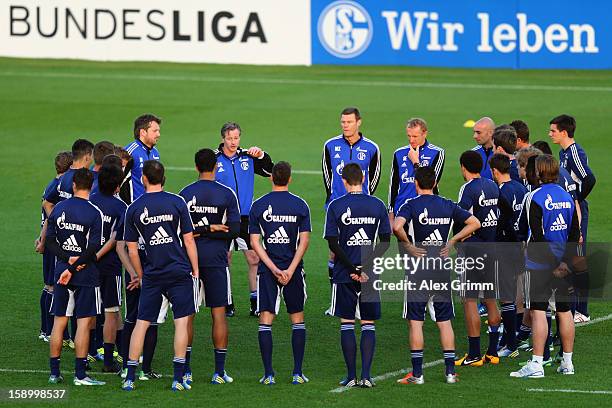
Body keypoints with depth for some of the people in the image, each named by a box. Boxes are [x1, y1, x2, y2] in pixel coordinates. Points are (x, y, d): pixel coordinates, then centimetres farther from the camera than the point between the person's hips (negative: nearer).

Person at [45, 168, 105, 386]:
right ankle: (80, 374, -3)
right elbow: (94, 247, -15)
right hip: (86, 275, -4)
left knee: (59, 321, 10)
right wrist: (74, 267, -11)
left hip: (61, 271, 4)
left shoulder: (58, 209, 3)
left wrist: (68, 259, -6)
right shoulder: (94, 213, -10)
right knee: (84, 323, -1)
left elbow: (50, 241, 2)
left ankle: (54, 372, 13)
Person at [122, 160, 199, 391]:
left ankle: (130, 378, 4)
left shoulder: (134, 209, 1)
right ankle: (178, 379, -2)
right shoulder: (177, 202, -3)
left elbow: (132, 250, 4)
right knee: (181, 322, 2)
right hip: (180, 272, -1)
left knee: (142, 323, 6)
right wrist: (195, 270, 7)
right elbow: (188, 240, -2)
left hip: (152, 275, 1)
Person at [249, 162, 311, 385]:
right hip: (293, 268, 1)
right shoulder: (300, 205, -1)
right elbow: (304, 241, -7)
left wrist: (274, 269, -8)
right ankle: (297, 373, 8)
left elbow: (255, 242, -5)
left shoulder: (258, 205, 0)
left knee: (265, 321, 1)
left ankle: (268, 374, -5)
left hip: (267, 269, 0)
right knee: (297, 319, 11)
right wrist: (290, 270, -9)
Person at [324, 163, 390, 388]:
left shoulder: (335, 206, -4)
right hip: (370, 276, 1)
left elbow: (333, 243, -9)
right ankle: (366, 375, 0)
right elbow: (385, 241, -2)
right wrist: (366, 267, -5)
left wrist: (352, 269, -9)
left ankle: (351, 376, 6)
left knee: (347, 324, 6)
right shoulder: (377, 205, 1)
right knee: (368, 324, 7)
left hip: (344, 275, -1)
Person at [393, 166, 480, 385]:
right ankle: (450, 372, 8)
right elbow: (474, 223, 8)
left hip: (418, 268, -4)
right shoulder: (448, 206, 6)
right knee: (445, 321, 9)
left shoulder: (411, 205, -8)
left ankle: (417, 373, 0)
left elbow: (397, 227, -26)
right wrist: (452, 241, 7)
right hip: (442, 269, 4)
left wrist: (408, 245, -11)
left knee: (415, 322, 1)